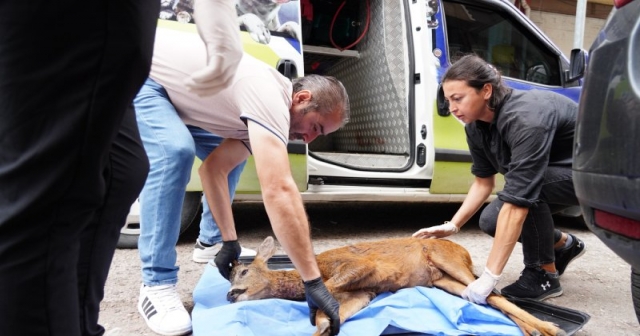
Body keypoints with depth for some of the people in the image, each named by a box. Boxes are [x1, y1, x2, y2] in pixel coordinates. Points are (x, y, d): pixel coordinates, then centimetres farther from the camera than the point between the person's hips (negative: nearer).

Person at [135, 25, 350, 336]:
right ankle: (156, 287, -21)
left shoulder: (265, 106, 0)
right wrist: (314, 281, -36)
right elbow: (278, 192, -39)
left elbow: (215, 167, 1)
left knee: (234, 151, 12)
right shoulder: (270, 98, -30)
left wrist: (229, 241, -2)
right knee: (174, 153, -32)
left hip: (164, 81, 10)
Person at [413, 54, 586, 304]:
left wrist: (489, 277, -41)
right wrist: (453, 225, -11)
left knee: (529, 188, -34)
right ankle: (564, 245, 20)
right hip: (549, 171, 8)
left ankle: (544, 276, -11)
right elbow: (484, 180, 0)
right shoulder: (476, 124, -12)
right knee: (491, 221, -5)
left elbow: (517, 203, -41)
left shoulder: (525, 120, -37)